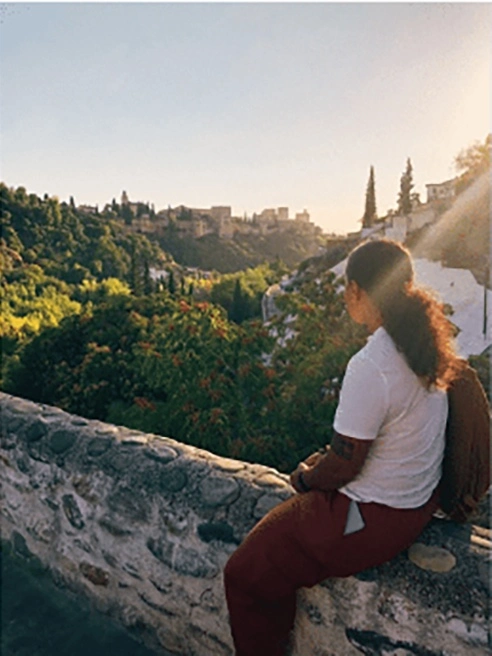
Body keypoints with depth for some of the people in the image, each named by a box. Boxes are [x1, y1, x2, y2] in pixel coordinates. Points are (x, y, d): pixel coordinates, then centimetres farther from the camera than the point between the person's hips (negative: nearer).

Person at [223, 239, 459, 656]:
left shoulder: (370, 367, -31)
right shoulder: (425, 344, -4)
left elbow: (344, 467, -22)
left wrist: (305, 478, -1)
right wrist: (321, 462, 11)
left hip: (374, 519, -9)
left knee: (245, 576, 0)